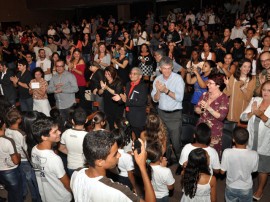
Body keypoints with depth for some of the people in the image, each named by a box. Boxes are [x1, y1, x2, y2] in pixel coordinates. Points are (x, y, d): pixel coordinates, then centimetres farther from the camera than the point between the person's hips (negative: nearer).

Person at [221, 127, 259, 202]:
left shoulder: (227, 152, -28)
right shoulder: (254, 155, -25)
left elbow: (222, 171, -15)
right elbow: (254, 170, -6)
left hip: (231, 188, 0)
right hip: (246, 189, 1)